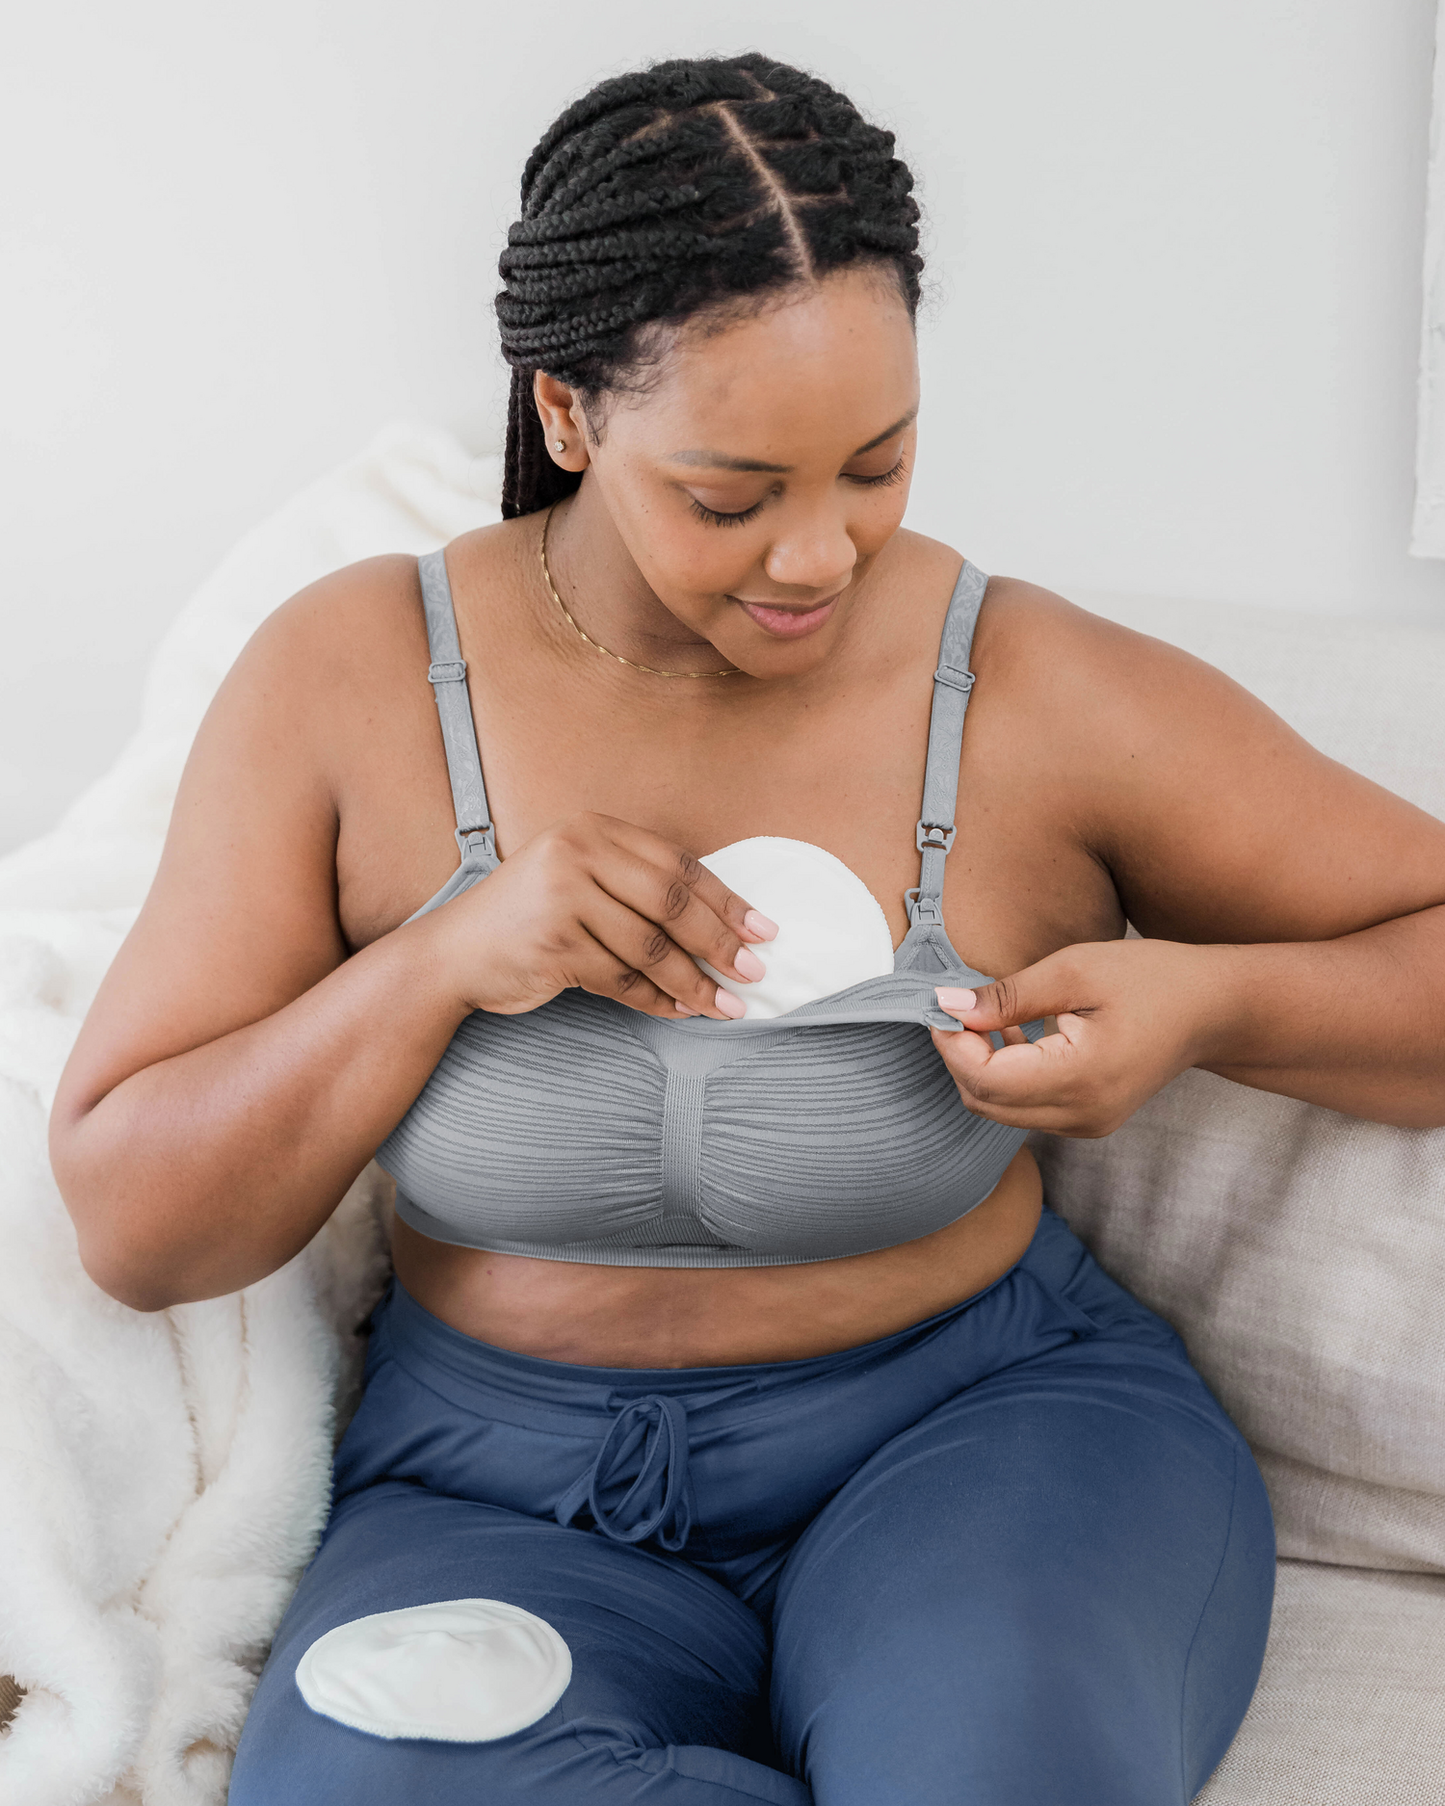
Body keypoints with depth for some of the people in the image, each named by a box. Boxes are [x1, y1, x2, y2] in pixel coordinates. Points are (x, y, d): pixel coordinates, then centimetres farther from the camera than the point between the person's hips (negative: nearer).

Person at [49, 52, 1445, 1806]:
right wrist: (441, 964, -20)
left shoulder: (1051, 702, -8)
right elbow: (128, 1231, -4)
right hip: (512, 1499, 3)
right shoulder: (345, 677, -6)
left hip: (978, 1427, -2)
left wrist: (1203, 1002, -19)